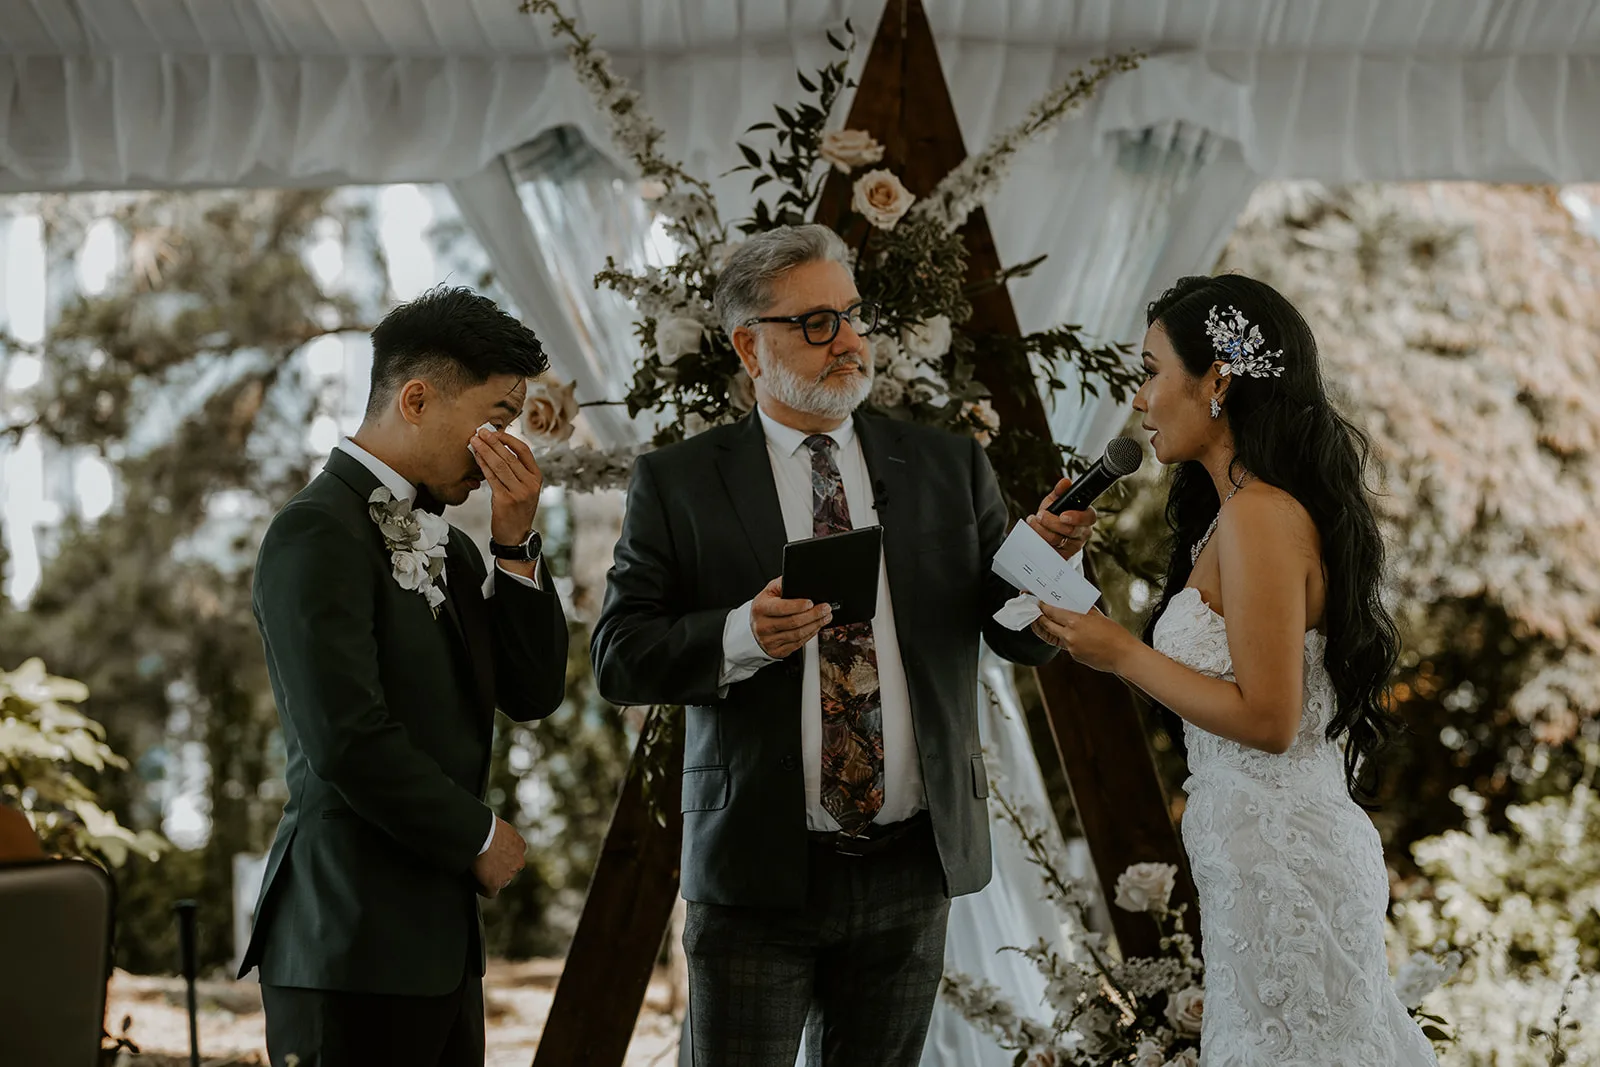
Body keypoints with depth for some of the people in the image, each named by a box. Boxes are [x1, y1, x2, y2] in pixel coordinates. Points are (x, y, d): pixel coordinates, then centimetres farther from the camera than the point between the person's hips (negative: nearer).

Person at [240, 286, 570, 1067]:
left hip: (438, 937, 8)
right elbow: (347, 741, -20)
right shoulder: (316, 533, -11)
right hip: (353, 943, -8)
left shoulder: (441, 542, 16)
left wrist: (515, 544, 1)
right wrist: (478, 837, -7)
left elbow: (533, 695, 13)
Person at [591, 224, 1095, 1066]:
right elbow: (619, 657, -6)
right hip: (755, 873, -3)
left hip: (913, 868, 3)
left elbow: (1022, 637, 4)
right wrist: (741, 636, -24)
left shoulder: (949, 468, 7)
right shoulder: (678, 483, -1)